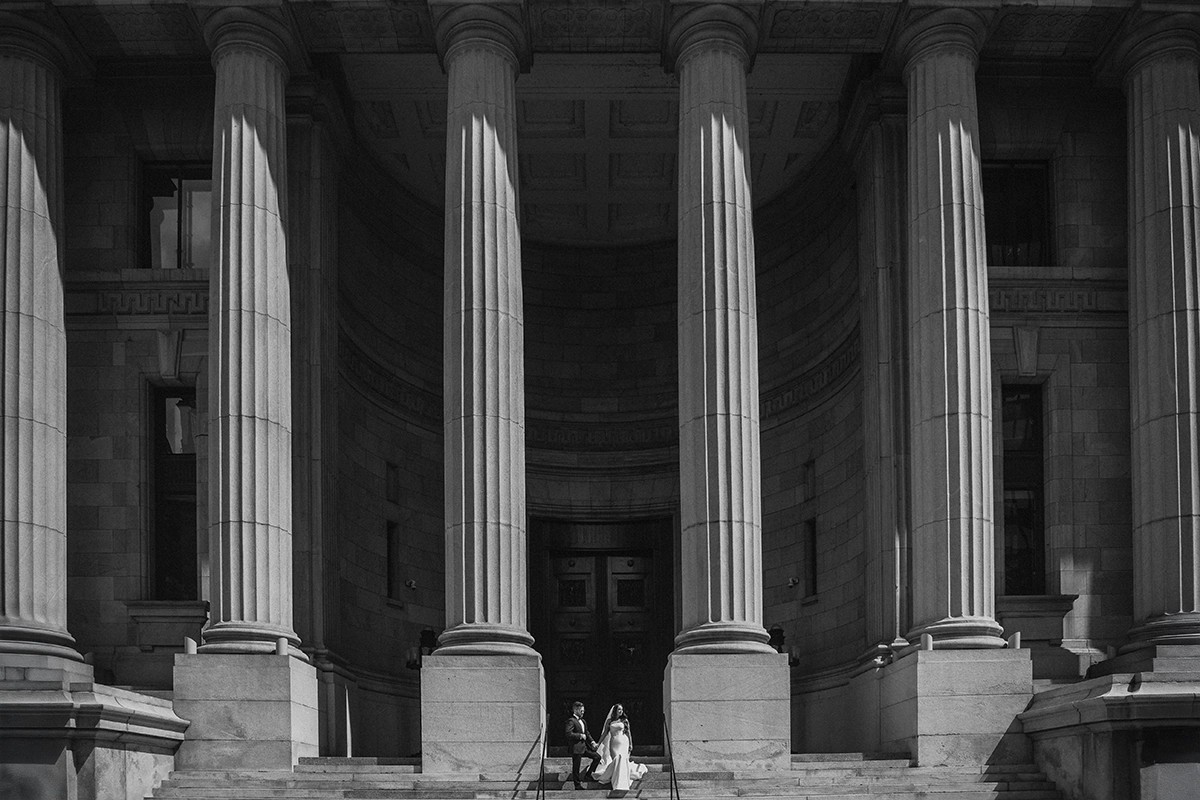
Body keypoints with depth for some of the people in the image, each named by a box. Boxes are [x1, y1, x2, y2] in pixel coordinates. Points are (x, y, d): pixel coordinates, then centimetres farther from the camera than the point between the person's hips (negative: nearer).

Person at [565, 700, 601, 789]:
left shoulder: (583, 721, 17)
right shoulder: (571, 721, -11)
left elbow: (587, 733, 23)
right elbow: (568, 734, -22)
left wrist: (592, 741, 7)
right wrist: (580, 735, -17)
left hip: (584, 747, 8)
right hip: (576, 748, -8)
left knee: (597, 757, 4)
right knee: (576, 767, 0)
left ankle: (588, 775, 11)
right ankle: (577, 785, 9)